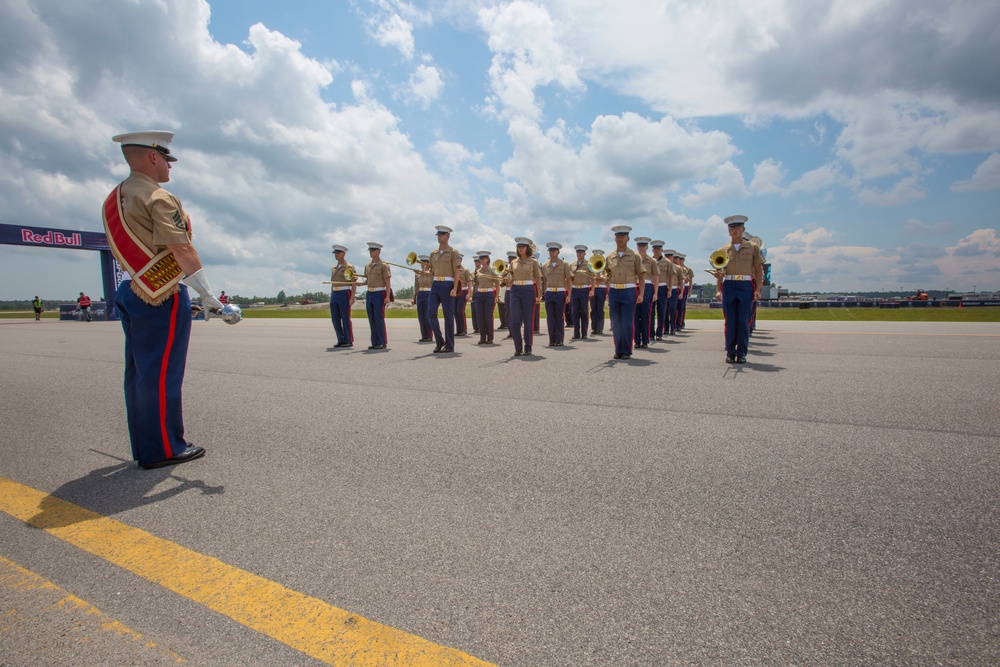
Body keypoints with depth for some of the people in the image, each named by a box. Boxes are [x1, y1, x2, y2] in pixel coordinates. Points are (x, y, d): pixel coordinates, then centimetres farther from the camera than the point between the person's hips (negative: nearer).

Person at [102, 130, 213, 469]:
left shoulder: (115, 198, 16)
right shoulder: (159, 198, -13)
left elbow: (138, 248, 18)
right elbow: (182, 250, -20)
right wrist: (209, 296, -19)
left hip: (135, 296, 9)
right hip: (164, 299, -9)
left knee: (138, 373, 12)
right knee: (162, 374, -3)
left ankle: (144, 447, 22)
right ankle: (164, 448, 6)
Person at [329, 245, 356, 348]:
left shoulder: (349, 267, -3)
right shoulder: (333, 269, 18)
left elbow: (354, 284, -8)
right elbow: (332, 284, 21)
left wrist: (352, 297, -16)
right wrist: (331, 298, 16)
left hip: (344, 294, -7)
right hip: (334, 295, 7)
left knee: (345, 319, -5)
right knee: (335, 319, 4)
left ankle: (349, 341, 2)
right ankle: (341, 340, 12)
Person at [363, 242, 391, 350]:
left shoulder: (383, 265, -5)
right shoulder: (367, 266, 14)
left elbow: (388, 282, -9)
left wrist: (387, 296, -17)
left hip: (379, 293, -7)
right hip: (369, 294, 7)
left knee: (379, 318, -6)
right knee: (372, 319, 7)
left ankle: (382, 342, 0)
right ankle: (375, 342, 13)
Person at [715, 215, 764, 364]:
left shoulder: (753, 248, 9)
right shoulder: (722, 251, 11)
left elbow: (759, 271, 6)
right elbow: (719, 273, 11)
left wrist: (758, 290, -5)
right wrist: (719, 290, -3)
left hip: (746, 286, -1)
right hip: (729, 286, 1)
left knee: (743, 321, -3)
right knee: (730, 321, 0)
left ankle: (742, 353, 5)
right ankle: (730, 353, 8)